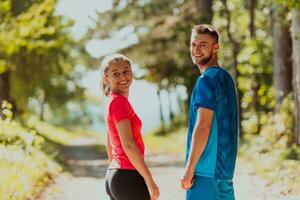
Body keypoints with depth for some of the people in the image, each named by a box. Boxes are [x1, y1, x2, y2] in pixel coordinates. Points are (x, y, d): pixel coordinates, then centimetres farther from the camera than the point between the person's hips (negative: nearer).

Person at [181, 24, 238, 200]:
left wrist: (189, 169, -16)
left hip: (206, 167, -9)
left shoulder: (207, 81, -13)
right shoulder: (226, 78, 15)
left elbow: (202, 127, -19)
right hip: (225, 166, 9)